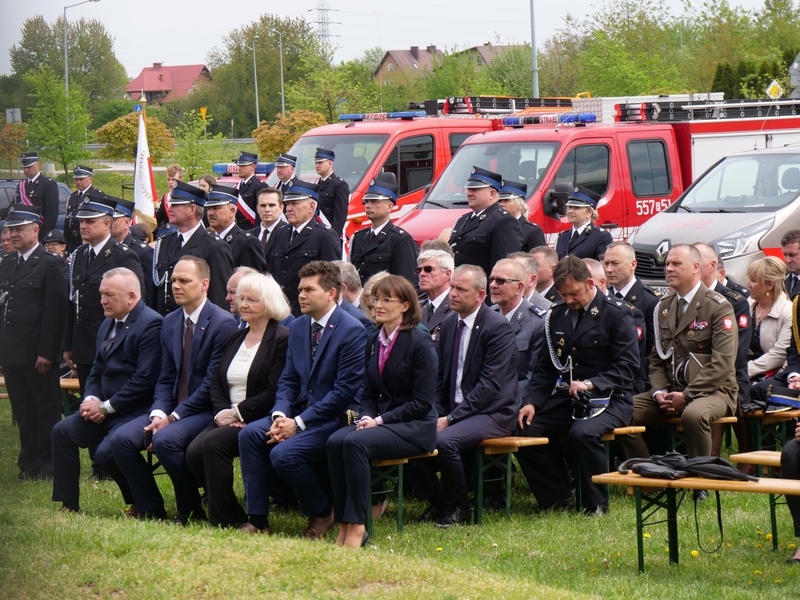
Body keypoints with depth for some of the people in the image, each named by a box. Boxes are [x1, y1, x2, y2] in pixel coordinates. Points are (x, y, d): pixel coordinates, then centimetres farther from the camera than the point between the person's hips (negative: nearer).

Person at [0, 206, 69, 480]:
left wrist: (46, 352, -17)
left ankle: (49, 465, 8)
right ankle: (29, 465, 17)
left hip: (38, 353, -7)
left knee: (46, 409, 1)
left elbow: (55, 311, -13)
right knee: (22, 411, 11)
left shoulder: (51, 264, -8)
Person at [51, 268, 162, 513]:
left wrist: (106, 407, -17)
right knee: (62, 431, -6)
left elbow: (145, 380, -21)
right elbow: (96, 373, 21)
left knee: (106, 452, -26)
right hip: (104, 410, 9)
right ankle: (68, 506, 1)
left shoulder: (151, 324, -14)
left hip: (135, 411, -9)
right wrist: (91, 400, -2)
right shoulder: (107, 325, 17)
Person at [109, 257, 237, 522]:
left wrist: (173, 418, -17)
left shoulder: (223, 323, -12)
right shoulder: (170, 322, 12)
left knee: (165, 439, -33)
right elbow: (165, 378, 13)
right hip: (172, 409, 7)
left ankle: (191, 511, -12)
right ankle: (150, 509, -1)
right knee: (121, 439, -13)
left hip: (206, 411, -7)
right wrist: (158, 413, -8)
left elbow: (213, 384, -16)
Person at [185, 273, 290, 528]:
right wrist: (222, 412, -6)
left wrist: (237, 413, -16)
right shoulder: (235, 339, 19)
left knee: (213, 443, -29)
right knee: (193, 452, -19)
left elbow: (273, 394, -14)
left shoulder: (282, 339, -7)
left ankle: (224, 521, -20)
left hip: (259, 421, -7)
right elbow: (216, 383, 14)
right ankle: (231, 516, -7)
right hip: (228, 419, 7)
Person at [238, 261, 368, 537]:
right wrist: (280, 415, -9)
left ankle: (322, 513, -1)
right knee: (250, 434, -16)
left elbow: (345, 390, -17)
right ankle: (258, 519, -12)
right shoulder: (298, 328, 12)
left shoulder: (352, 331, -13)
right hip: (300, 411, 8)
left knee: (284, 454, -27)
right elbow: (287, 379, 13)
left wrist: (299, 423, -20)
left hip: (335, 418, -7)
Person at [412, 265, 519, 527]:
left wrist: (451, 418, -21)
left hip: (491, 412, -7)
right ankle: (436, 501, 2)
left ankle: (459, 508, -8)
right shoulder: (449, 324, 10)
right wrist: (437, 413, -3)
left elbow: (490, 384, -19)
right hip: (453, 410, 7)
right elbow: (440, 375, 15)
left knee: (445, 440, -31)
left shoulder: (498, 327, -13)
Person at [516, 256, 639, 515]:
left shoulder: (617, 315, -5)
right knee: (526, 432, -16)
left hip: (607, 399, -6)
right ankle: (558, 498, 1)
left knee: (583, 433, -35)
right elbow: (545, 365, 14)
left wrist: (591, 384, -24)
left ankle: (596, 504, -15)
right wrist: (532, 402, -2)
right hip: (565, 398, 6)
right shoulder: (557, 314, 13)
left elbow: (627, 366, -12)